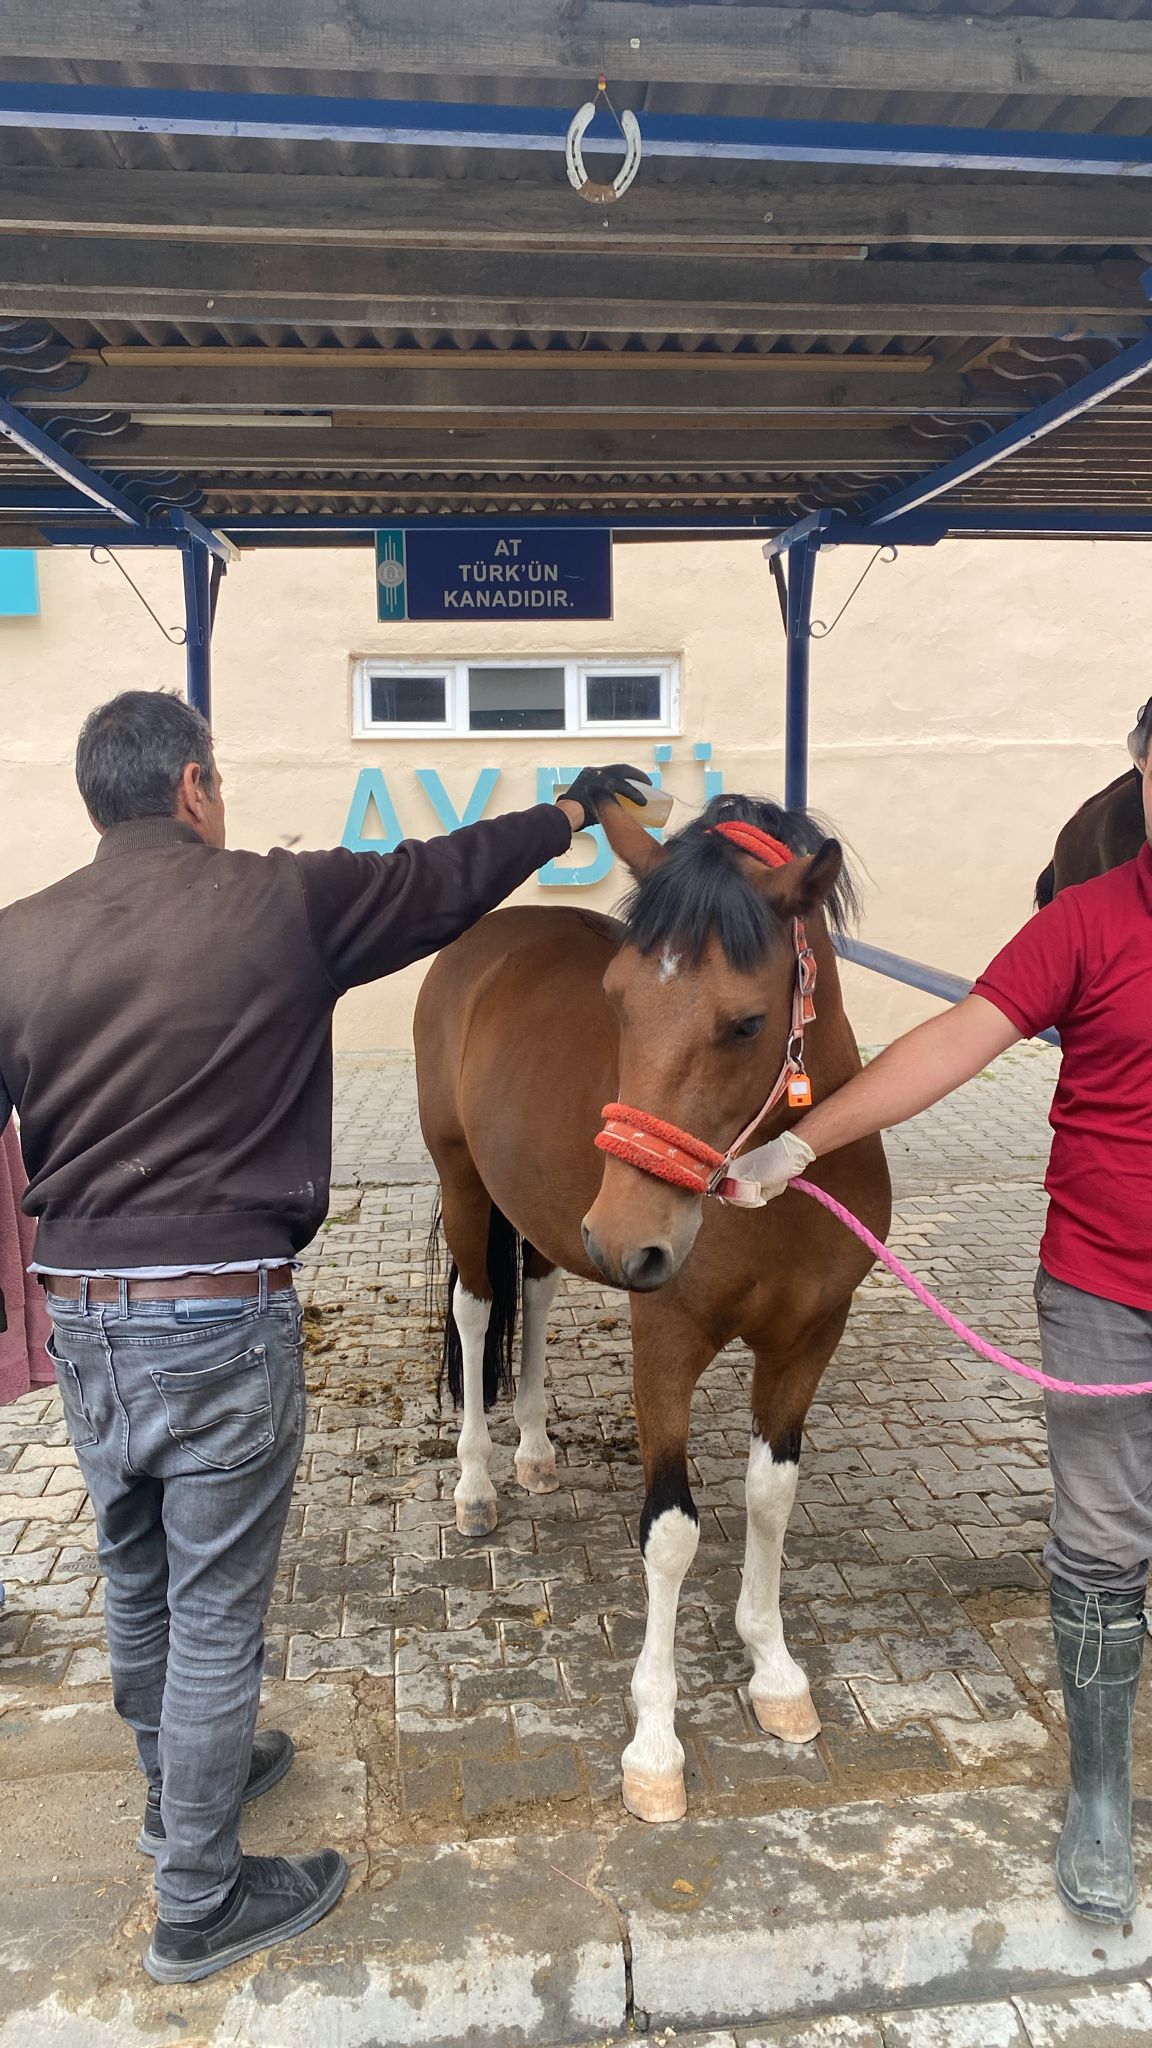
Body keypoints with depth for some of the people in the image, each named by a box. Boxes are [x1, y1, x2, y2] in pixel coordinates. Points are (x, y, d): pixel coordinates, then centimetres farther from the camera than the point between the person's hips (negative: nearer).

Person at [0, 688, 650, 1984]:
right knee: (215, 1611, 10)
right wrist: (571, 811, 19)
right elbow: (449, 880, 3)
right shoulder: (283, 903, -10)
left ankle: (181, 1784, 50)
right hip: (225, 1319, -5)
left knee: (136, 1581, 24)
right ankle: (199, 1904, 27)